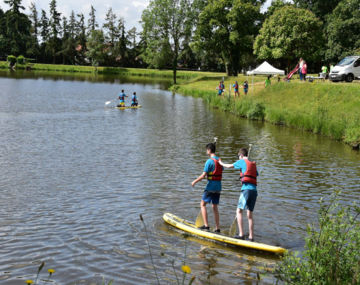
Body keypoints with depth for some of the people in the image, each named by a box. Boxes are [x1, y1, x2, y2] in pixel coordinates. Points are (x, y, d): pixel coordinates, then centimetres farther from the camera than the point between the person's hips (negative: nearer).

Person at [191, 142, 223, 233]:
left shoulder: (209, 161, -14)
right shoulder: (220, 161, 9)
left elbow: (203, 175, -16)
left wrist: (195, 181, -3)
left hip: (211, 186, -7)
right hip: (218, 187, 7)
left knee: (203, 204, 4)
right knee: (215, 207, 13)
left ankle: (206, 225, -2)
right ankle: (217, 228, 13)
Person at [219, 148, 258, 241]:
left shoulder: (242, 162, 3)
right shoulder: (253, 164, 21)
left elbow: (229, 166, 9)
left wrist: (221, 163, 28)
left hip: (247, 189, -7)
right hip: (254, 190, 7)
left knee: (239, 211, -4)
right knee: (250, 214, 9)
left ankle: (241, 234, -12)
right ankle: (251, 237, 9)